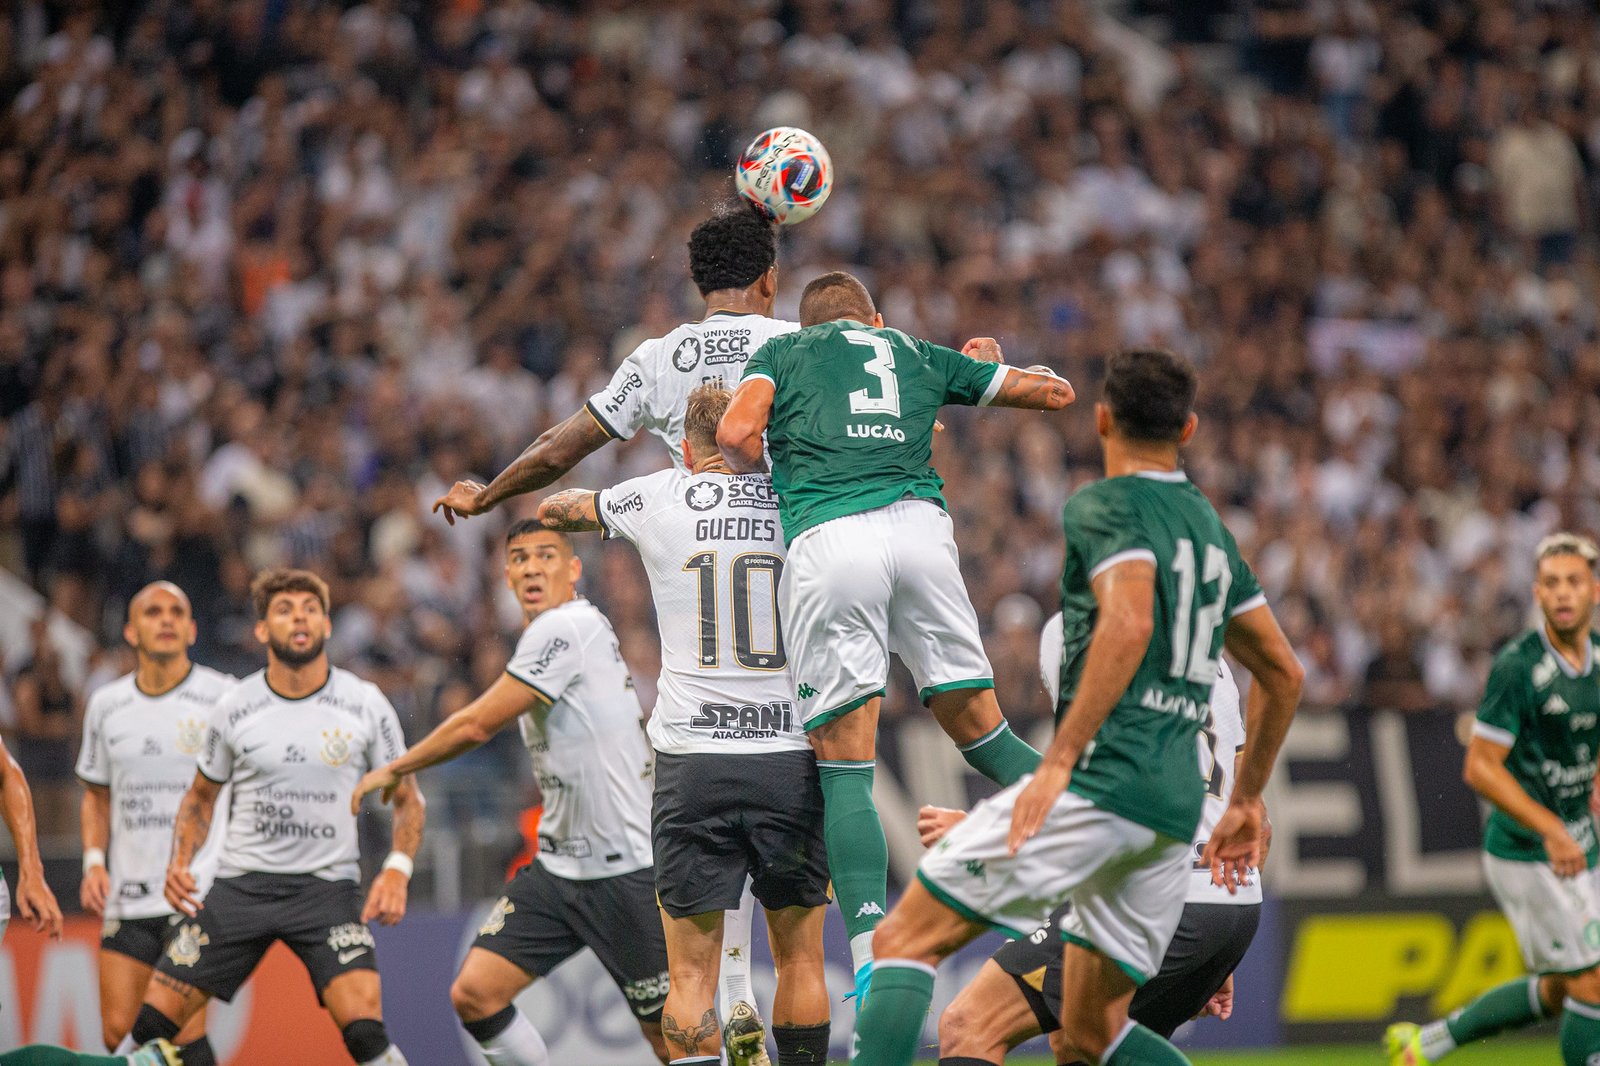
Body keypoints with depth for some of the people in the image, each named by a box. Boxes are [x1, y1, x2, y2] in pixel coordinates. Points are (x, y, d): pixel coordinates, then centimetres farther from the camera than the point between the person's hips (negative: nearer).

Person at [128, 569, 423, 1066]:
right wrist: (180, 863, 0)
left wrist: (397, 870, -11)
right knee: (152, 1021, -3)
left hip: (328, 888, -2)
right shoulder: (234, 708, 1)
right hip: (240, 885, 2)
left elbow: (407, 799, 6)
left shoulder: (365, 704, -3)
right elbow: (202, 795, 17)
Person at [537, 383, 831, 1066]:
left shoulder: (656, 499, 3)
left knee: (692, 973, 0)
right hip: (791, 759, 1)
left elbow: (555, 510, 23)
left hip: (692, 760, -1)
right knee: (800, 958, 11)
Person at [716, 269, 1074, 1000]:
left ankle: (872, 951, -14)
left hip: (827, 538, -2)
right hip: (918, 523, 2)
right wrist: (994, 365, 54)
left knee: (844, 767, -1)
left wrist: (766, 476, 24)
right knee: (979, 728, 15)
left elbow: (736, 434, 2)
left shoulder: (782, 351, 21)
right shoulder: (922, 355, 28)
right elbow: (1056, 391, 34)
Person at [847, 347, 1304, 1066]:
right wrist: (1246, 804, 32)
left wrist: (1060, 759, -23)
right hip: (1176, 806, 8)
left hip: (1099, 784, -8)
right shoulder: (1210, 528, 21)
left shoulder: (1102, 508, -3)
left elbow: (1128, 627, -21)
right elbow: (1283, 674, 25)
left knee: (904, 939, -4)